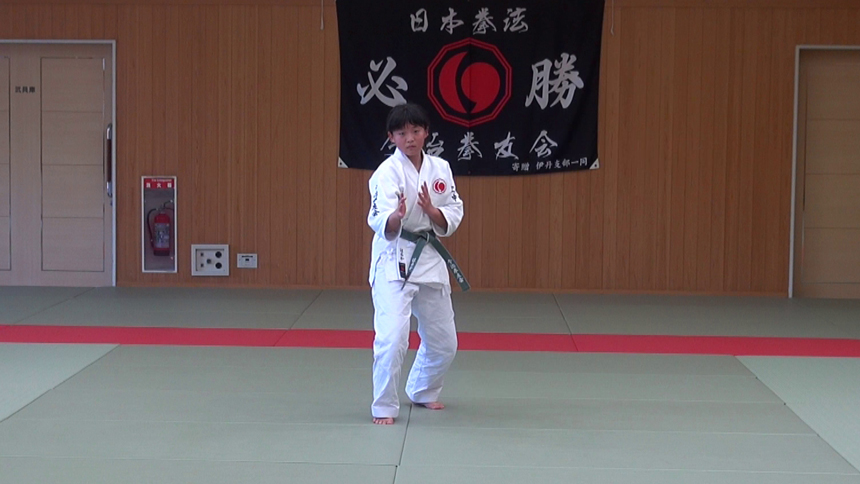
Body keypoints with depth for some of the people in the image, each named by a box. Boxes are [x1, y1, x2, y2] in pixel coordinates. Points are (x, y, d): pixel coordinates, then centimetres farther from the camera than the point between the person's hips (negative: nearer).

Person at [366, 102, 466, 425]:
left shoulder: (440, 169, 4)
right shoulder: (387, 172, -13)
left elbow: (452, 220, 3)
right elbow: (382, 225, -23)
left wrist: (430, 209, -16)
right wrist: (397, 215, -45)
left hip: (430, 260, 6)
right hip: (393, 262, -6)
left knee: (443, 341, 15)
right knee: (392, 337, -19)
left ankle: (422, 391, 40)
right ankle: (384, 407, -3)